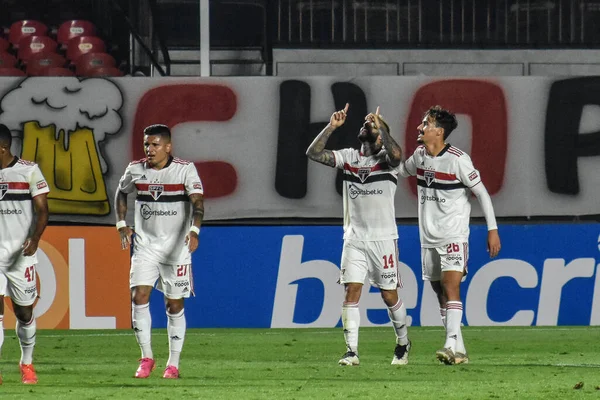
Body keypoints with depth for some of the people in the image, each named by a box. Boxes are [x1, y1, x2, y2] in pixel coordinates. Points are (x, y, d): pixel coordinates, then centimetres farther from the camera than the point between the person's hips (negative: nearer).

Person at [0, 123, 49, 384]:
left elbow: (42, 211, -6)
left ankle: (27, 363, 31)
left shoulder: (28, 171, -5)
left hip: (21, 252, -1)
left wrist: (34, 239, -21)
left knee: (24, 312, 9)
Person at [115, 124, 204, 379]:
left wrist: (194, 231, -36)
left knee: (174, 304, 3)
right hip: (145, 244, 2)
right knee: (139, 296, -13)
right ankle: (146, 358, -1)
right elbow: (121, 193, 20)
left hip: (176, 246, -2)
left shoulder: (185, 169, -9)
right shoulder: (135, 169, 1)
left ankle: (173, 364, 13)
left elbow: (198, 201, -20)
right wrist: (122, 225, 8)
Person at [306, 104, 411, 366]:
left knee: (389, 296, 5)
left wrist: (380, 126, -22)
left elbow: (396, 154, -30)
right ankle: (351, 351, -8)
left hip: (383, 239, -3)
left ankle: (403, 343, 27)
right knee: (351, 292, -8)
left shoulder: (385, 158, -4)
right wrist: (331, 127, -11)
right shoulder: (349, 157, 7)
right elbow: (313, 153, -2)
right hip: (354, 239, 3)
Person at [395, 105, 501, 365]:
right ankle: (459, 352, 11)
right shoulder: (419, 156, 6)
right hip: (429, 237, 7)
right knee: (440, 293, 7)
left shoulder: (458, 159, -13)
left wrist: (492, 229, -11)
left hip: (454, 236, -7)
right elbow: (400, 168, 29)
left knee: (450, 287, -19)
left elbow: (481, 192, -8)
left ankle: (453, 345, -27)